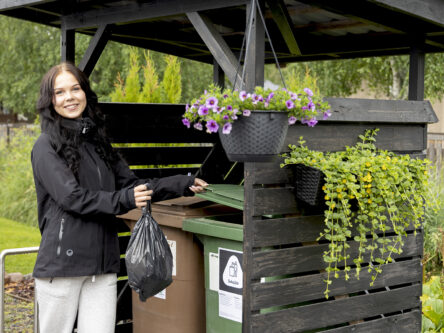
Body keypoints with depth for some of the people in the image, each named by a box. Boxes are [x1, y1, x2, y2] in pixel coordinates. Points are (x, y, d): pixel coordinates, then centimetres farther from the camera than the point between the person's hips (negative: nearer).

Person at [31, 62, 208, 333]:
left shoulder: (98, 141, 16)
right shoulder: (47, 146, -4)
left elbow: (132, 185, 14)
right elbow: (71, 197, -14)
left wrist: (183, 184, 6)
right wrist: (123, 200, -24)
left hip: (103, 264, 5)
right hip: (62, 262, -5)